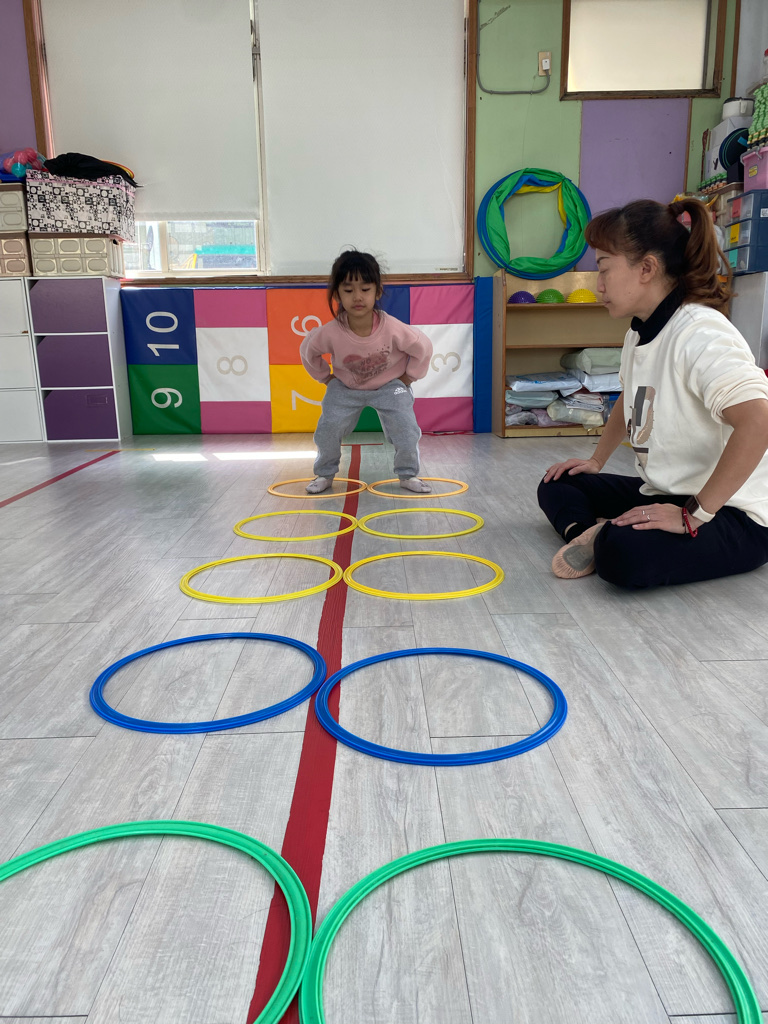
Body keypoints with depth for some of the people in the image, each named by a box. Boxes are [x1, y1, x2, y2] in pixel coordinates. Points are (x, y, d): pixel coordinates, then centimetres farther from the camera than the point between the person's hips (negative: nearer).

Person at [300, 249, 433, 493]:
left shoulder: (393, 329, -32)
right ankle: (325, 474, 16)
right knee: (328, 427, -9)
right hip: (345, 387, 1)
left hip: (390, 384, -1)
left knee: (406, 428, -14)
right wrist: (326, 378, -1)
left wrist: (408, 377, -7)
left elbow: (424, 348, -13)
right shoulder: (330, 333, -30)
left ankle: (408, 474, 9)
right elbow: (308, 352, -6)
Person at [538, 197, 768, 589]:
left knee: (623, 553, -38)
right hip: (663, 495, 10)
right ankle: (587, 534, -13)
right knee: (555, 485, 11)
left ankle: (599, 538, -9)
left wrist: (694, 514, -30)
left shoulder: (699, 333, -23)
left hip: (733, 513, -10)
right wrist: (596, 461, 19)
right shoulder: (640, 332, 7)